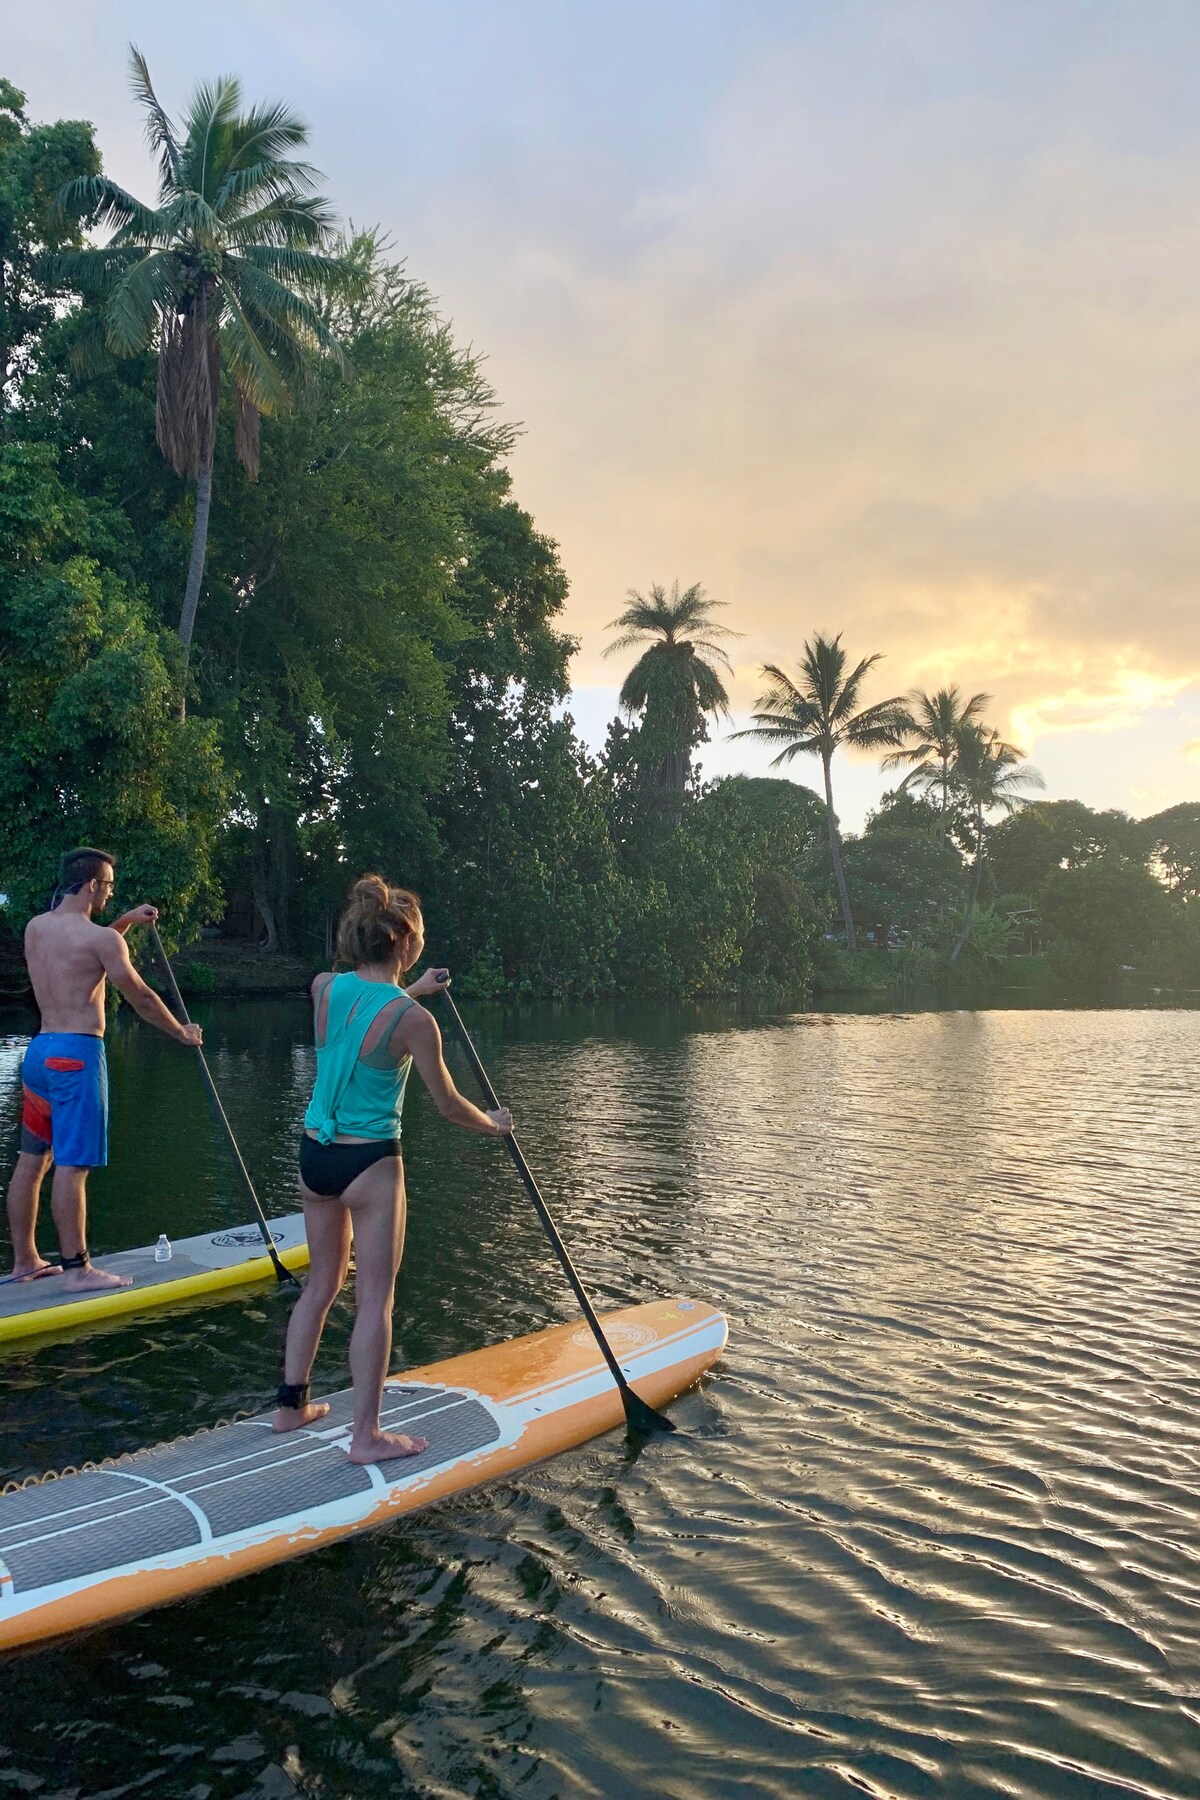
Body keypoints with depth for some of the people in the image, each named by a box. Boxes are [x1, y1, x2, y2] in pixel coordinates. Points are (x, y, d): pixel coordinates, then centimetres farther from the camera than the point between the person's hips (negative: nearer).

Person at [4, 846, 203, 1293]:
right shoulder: (101, 938, -12)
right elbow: (140, 997, -6)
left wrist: (127, 920, 25)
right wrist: (182, 1032, 7)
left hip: (39, 1050, 9)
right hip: (77, 1054, -8)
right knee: (72, 1165, -6)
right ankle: (76, 1270, -2)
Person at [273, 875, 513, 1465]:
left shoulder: (323, 989, -3)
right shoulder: (413, 1020, -18)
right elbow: (448, 1105, -7)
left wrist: (410, 992, 32)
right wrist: (494, 1125, 11)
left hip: (314, 1156, 6)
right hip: (369, 1166, -6)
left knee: (321, 1285, 22)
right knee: (375, 1299, 6)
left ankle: (292, 1404, 33)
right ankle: (366, 1435, 14)